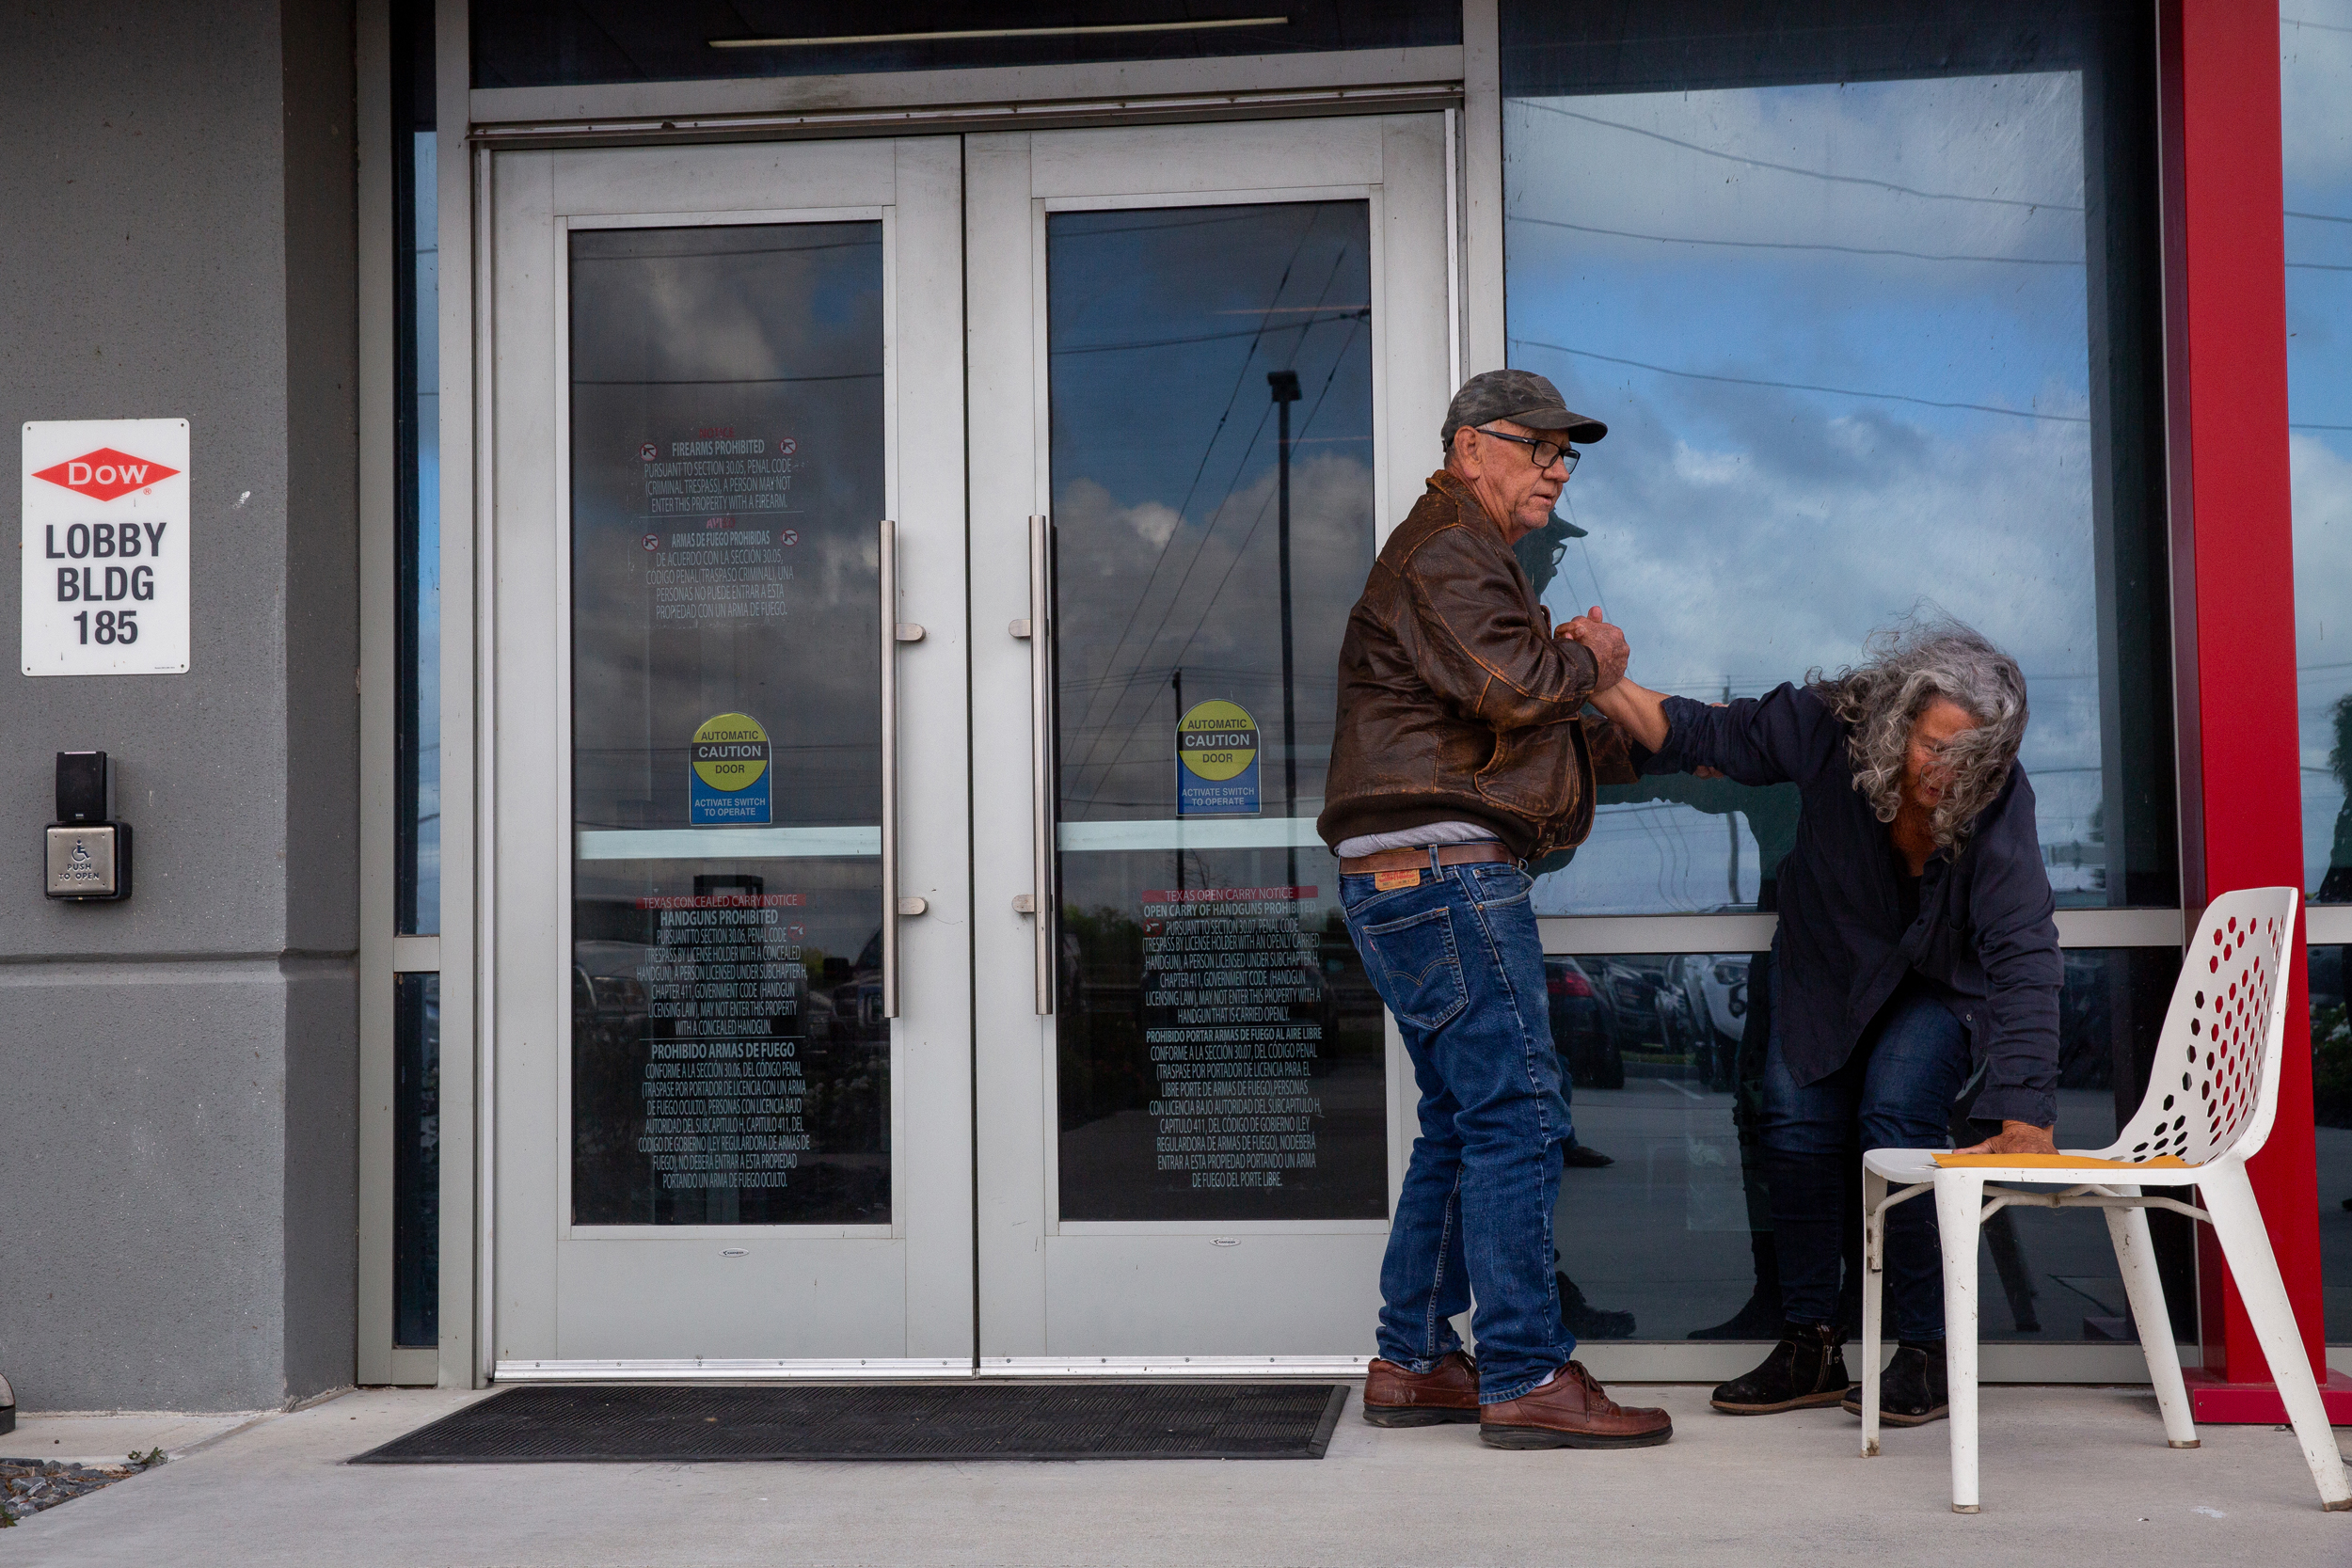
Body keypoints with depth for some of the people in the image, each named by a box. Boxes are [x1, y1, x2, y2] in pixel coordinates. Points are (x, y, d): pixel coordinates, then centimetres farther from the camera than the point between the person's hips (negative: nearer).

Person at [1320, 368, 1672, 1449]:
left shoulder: (1468, 559, 28)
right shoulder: (1444, 552, -6)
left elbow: (1528, 741, 30)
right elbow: (1509, 688, -22)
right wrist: (1589, 661, -3)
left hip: (1413, 878, 11)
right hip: (1440, 869, -11)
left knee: (1462, 1124, 13)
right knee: (1515, 1117, -10)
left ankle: (1414, 1362, 18)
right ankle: (1526, 1378, -8)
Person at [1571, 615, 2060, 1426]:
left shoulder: (1999, 805, -35)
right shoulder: (1827, 726, -29)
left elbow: (2025, 954, -40)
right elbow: (1698, 735, -16)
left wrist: (2025, 1116, -47)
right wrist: (1607, 684, -33)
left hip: (1940, 979, -3)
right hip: (1827, 963, 4)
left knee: (1895, 1123, -21)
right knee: (1797, 1124, -2)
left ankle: (1925, 1353, -7)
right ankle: (1811, 1345, 12)